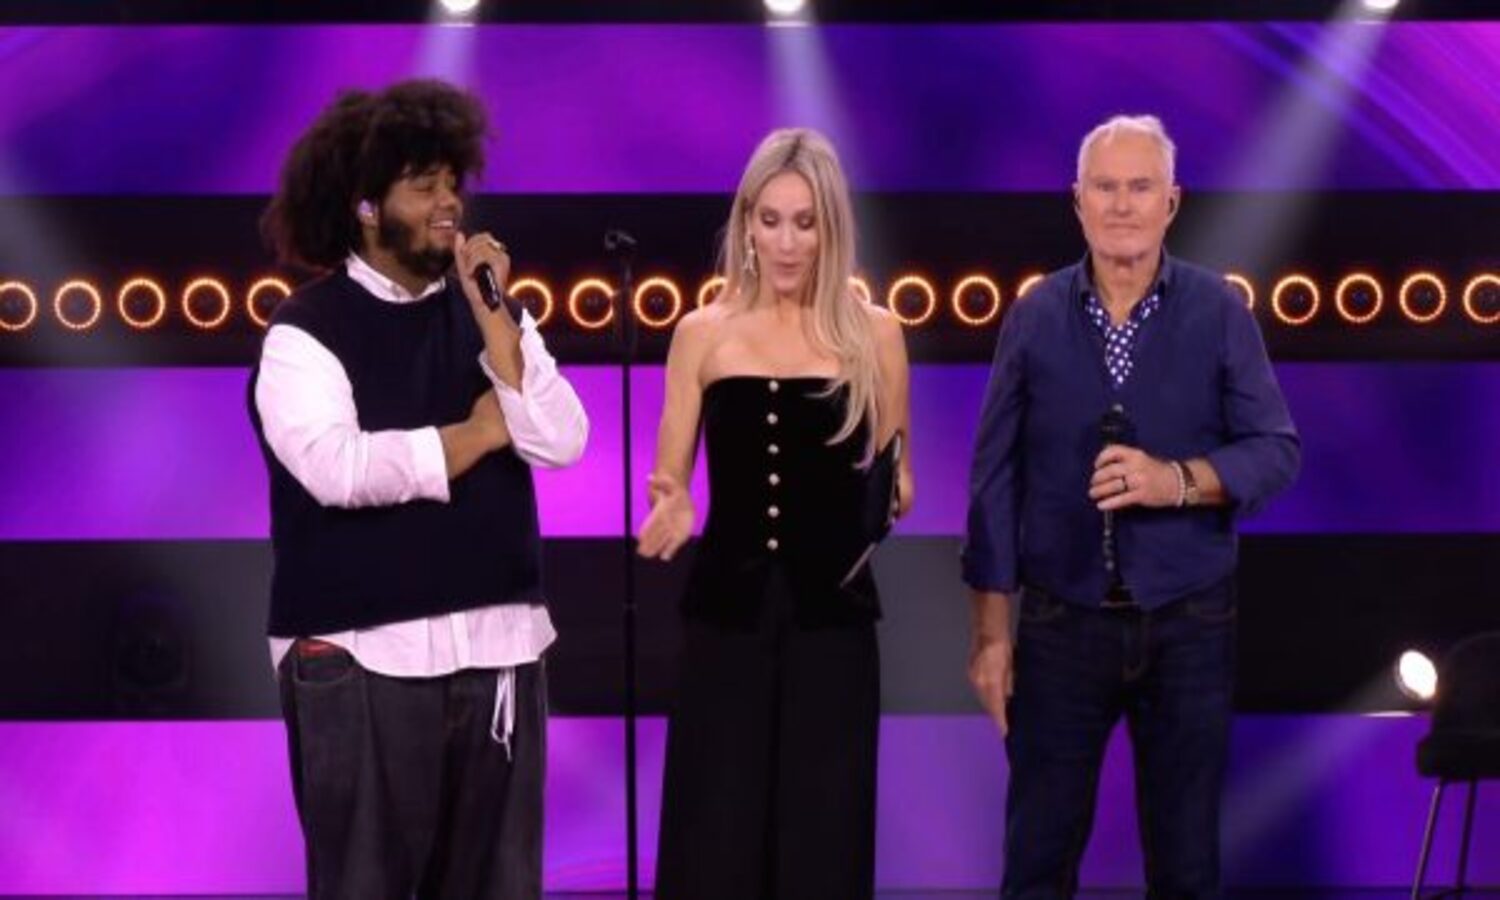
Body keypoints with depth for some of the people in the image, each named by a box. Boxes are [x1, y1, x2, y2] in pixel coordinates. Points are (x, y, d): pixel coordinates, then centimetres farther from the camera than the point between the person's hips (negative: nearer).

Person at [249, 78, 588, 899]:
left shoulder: (487, 311, 10)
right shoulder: (307, 329, -5)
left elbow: (561, 441, -2)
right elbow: (337, 468, -21)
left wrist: (491, 315, -9)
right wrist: (479, 433, -7)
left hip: (498, 643, 5)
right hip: (361, 654, -5)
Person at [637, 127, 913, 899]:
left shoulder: (872, 333, 3)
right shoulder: (703, 333, 3)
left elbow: (894, 485, 11)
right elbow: (669, 482, 6)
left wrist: (892, 494, -10)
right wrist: (669, 511, -15)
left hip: (831, 612, 0)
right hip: (728, 611, 0)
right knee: (714, 837, 1)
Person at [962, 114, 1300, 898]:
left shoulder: (1219, 313, -3)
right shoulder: (1034, 318, -1)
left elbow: (1277, 449, -3)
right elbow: (996, 478, 1)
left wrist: (1179, 480, -23)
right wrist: (992, 633, -1)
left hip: (1189, 624, 0)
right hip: (1061, 622, 0)